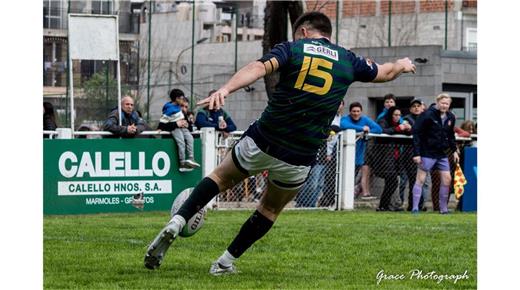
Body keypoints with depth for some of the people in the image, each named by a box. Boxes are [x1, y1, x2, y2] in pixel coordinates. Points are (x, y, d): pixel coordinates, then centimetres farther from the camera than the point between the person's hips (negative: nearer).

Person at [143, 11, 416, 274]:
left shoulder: (291, 49, 1)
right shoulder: (348, 60, 8)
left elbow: (259, 67, -20)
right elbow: (385, 72, 27)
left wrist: (225, 89, -35)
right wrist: (402, 64, 50)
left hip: (260, 143, -1)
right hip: (299, 159, 1)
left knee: (220, 177, 22)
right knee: (270, 210, 25)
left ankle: (176, 222, 1)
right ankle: (225, 263, 23)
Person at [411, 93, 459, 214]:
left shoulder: (450, 117, 6)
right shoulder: (428, 115, -14)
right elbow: (416, 133, -15)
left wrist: (454, 150, 12)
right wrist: (416, 153, -19)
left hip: (442, 154, 6)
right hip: (427, 153, -6)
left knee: (447, 179, 4)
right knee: (420, 179, -3)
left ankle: (443, 208, 15)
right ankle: (415, 208, -1)